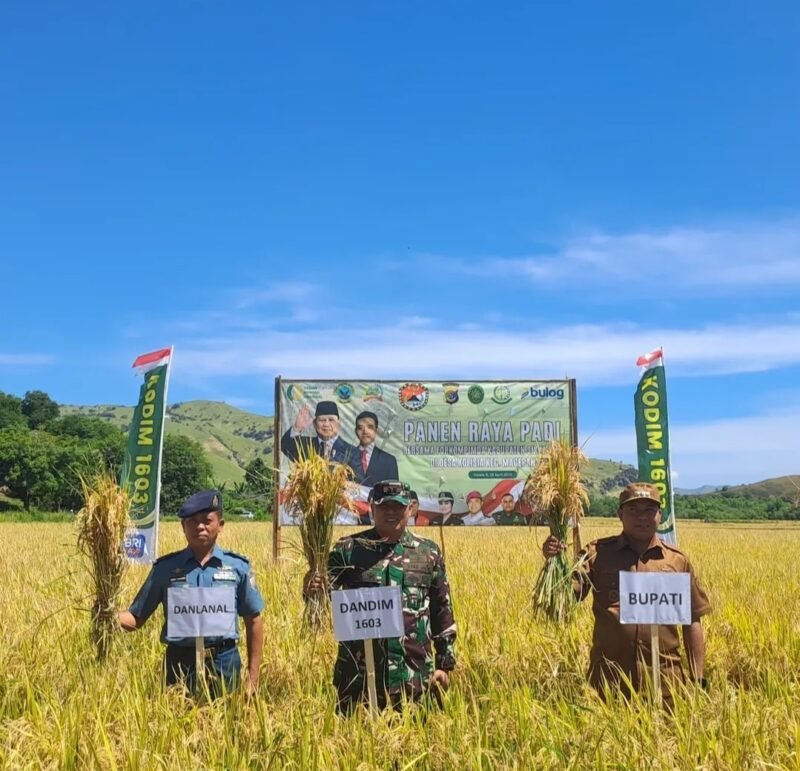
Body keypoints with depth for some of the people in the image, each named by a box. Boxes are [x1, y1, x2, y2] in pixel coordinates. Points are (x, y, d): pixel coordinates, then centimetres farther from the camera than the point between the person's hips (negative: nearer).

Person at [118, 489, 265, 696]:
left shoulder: (237, 566, 3)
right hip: (180, 662, 0)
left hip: (223, 662, 0)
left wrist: (253, 675, 4)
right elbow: (136, 618, 6)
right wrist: (109, 615, -15)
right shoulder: (166, 567, 4)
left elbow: (253, 621, 7)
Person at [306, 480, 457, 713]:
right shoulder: (348, 549, 0)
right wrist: (312, 591, -27)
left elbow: (443, 611, 10)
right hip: (359, 673, -1)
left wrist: (445, 663, 8)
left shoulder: (428, 552, 6)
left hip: (415, 675, 1)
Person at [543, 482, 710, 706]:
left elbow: (692, 622, 9)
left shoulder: (677, 560, 6)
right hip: (608, 678, -1)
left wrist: (697, 679, 6)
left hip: (664, 679, 1)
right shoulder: (599, 553, 2)